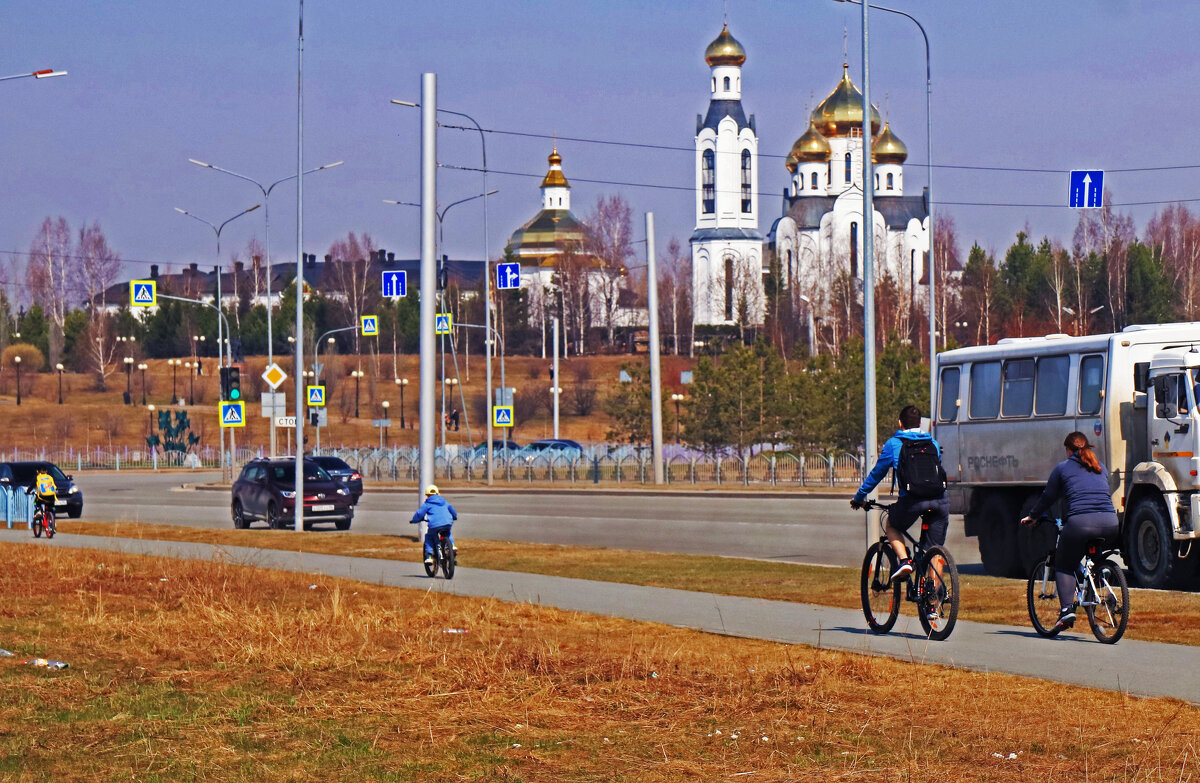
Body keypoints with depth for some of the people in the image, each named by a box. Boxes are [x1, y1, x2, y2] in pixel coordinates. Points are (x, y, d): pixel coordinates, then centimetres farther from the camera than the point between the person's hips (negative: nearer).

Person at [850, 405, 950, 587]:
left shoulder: (893, 444, 10)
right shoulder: (933, 444, 21)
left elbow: (877, 473, 18)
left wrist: (859, 497, 31)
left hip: (912, 501, -3)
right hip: (940, 500, 3)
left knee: (892, 526, 26)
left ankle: (904, 560, 4)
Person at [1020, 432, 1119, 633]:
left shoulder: (1063, 468, 12)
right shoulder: (1100, 468, 24)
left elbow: (1047, 497, 17)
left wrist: (1032, 517, 33)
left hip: (1080, 522, -4)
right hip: (1109, 523, 4)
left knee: (1064, 566, 9)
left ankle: (1067, 609, -7)